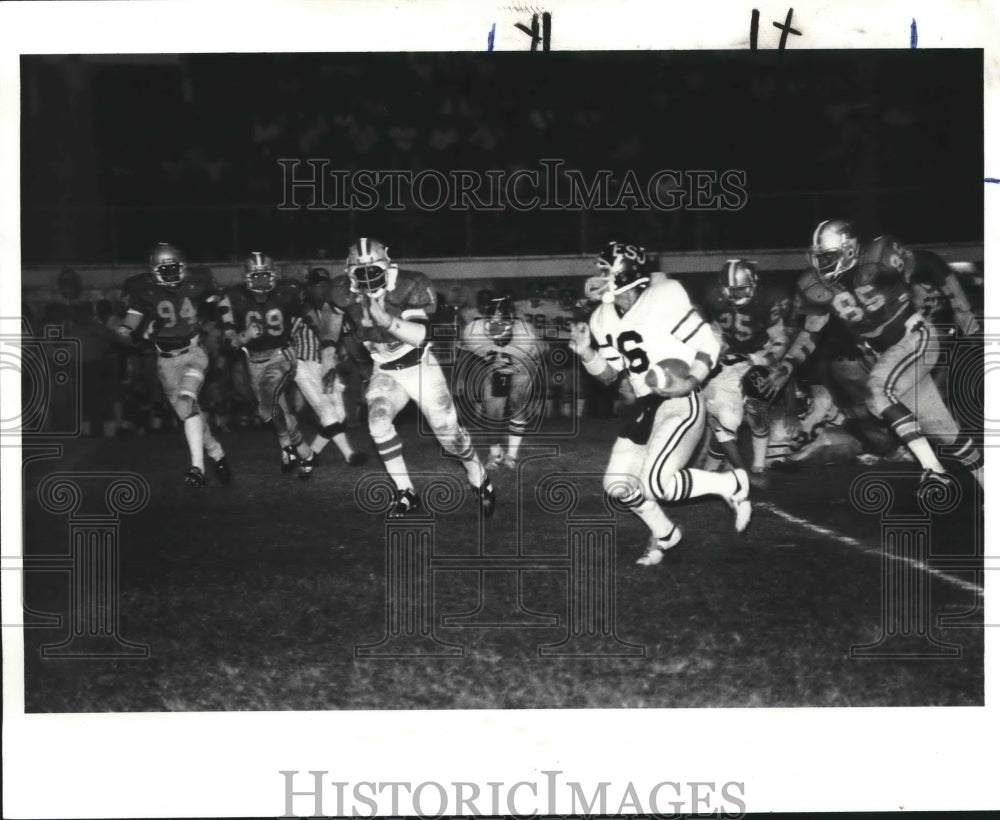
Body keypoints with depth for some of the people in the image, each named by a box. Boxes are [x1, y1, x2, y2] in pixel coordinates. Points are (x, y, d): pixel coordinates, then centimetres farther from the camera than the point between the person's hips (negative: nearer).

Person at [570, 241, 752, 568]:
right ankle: (663, 534, 33)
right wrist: (587, 353, -3)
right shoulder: (603, 319, 7)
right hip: (645, 408, 8)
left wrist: (691, 382, -27)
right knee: (619, 485, 6)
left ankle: (733, 484, 0)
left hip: (681, 405, -8)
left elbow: (708, 345, -12)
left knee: (657, 482, -23)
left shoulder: (664, 299, -16)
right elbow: (608, 374, 15)